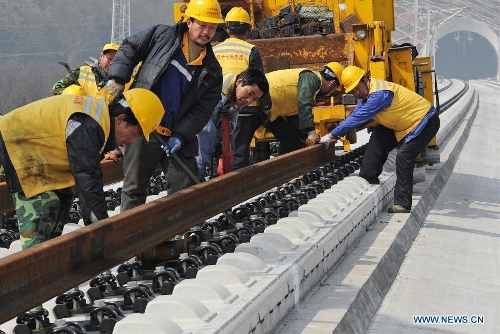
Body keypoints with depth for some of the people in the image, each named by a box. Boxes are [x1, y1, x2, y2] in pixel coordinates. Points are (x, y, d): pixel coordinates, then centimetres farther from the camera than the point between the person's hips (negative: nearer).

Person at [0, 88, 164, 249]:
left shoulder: (101, 116, 4)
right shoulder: (88, 125, -29)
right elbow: (87, 176, -29)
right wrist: (102, 223, -25)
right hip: (15, 141, -11)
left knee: (62, 197, 15)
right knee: (41, 203, -19)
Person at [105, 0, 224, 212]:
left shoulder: (212, 71, 5)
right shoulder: (163, 36, 0)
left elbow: (202, 111, -1)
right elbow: (129, 48, 8)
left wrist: (180, 136, -14)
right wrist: (118, 78, -5)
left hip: (178, 137, 3)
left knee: (185, 188, 5)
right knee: (134, 187, 3)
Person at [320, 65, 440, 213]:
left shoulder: (379, 94, -30)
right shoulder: (366, 93, 1)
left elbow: (357, 118, -30)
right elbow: (354, 115, 9)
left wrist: (331, 135, -25)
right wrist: (337, 134, -1)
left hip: (425, 122, -10)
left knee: (403, 156, -20)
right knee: (378, 137, 3)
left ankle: (402, 204, -17)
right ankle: (368, 180, 10)